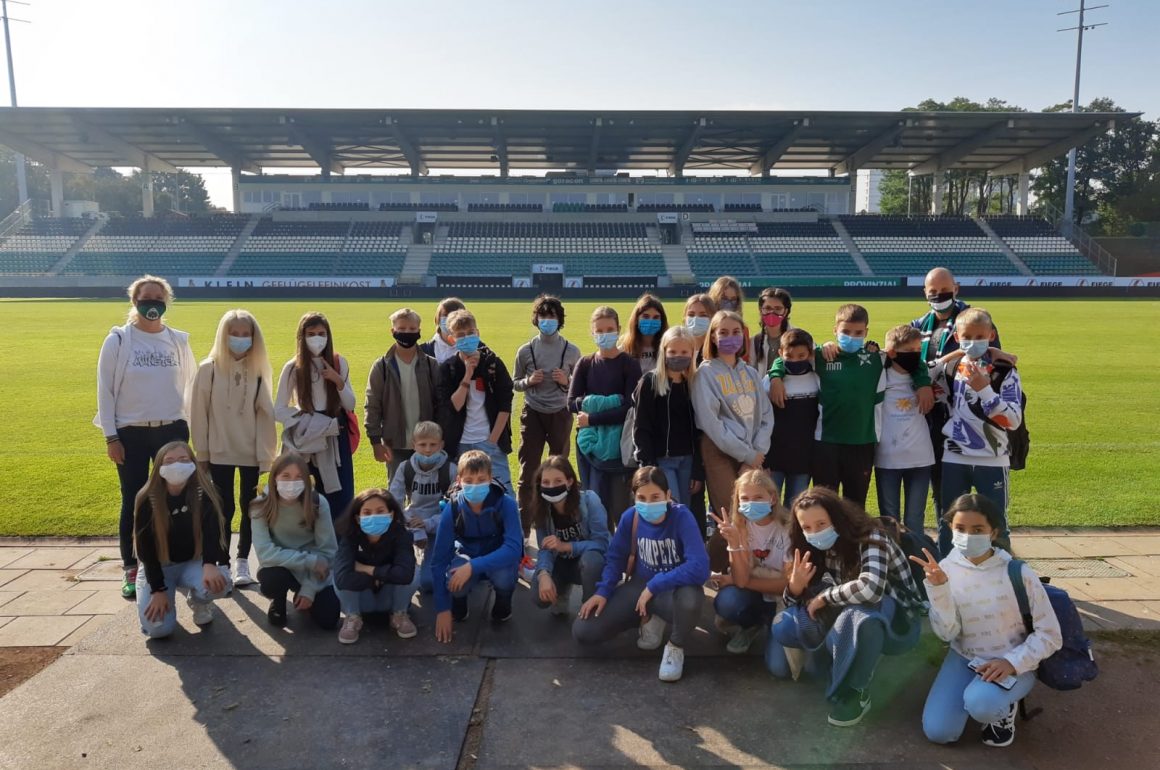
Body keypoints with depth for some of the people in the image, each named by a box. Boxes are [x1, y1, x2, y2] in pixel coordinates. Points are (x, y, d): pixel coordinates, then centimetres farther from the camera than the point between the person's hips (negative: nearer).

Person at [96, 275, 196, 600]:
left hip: (172, 430, 2)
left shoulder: (178, 340, 3)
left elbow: (192, 385, 9)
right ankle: (130, 570, 17)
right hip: (131, 433, -2)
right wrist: (110, 436, -7)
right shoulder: (119, 340, -3)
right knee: (133, 503, 6)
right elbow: (105, 389, -3)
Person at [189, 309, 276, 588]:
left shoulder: (259, 371, -2)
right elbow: (198, 413, -2)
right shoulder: (209, 369, -5)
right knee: (224, 509, 5)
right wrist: (202, 452, -2)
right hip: (219, 453, -1)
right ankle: (223, 564, 17)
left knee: (250, 508, 9)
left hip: (251, 453, 1)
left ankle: (242, 561, 23)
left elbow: (266, 415, -2)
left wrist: (265, 455, -5)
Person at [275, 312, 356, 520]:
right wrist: (316, 422, -9)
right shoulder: (293, 368, -3)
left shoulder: (339, 363, 1)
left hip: (335, 437, 1)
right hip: (305, 438, -1)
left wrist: (339, 381, -14)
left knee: (339, 496, -1)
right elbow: (279, 411, -1)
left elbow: (350, 406, 4)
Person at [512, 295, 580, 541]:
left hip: (560, 414, 0)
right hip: (533, 414, 0)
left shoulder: (571, 351, -2)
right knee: (528, 471, 2)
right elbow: (515, 383, 8)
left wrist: (567, 381, -14)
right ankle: (523, 527, 12)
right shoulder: (525, 350, -1)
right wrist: (529, 381, -12)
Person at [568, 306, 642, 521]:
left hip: (617, 443, -4)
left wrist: (591, 419, -13)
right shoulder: (585, 364, 8)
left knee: (615, 501, -6)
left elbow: (630, 409, -13)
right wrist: (607, 402, -15)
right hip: (588, 441, 4)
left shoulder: (629, 364, -4)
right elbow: (571, 402, -1)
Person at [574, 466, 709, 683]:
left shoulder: (681, 517, -24)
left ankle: (676, 647, -7)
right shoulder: (630, 517, -10)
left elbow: (700, 568, -34)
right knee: (582, 631, -9)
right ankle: (650, 619, 14)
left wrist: (654, 586, -28)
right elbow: (616, 557, 4)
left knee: (690, 598, -43)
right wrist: (603, 591, -12)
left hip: (674, 588, -4)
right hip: (640, 585, 4)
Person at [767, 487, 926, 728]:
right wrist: (795, 587, -23)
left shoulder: (870, 539, -24)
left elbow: (870, 589, -44)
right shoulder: (821, 549, -4)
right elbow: (801, 605, 1)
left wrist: (824, 597, -27)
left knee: (857, 611, -40)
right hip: (847, 618, 6)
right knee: (784, 626, -14)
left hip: (897, 621, -6)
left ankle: (854, 692, -19)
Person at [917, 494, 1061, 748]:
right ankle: (975, 694, 18)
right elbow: (946, 633, -14)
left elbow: (1050, 635, -10)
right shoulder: (946, 570, -10)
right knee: (938, 732, -11)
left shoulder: (1019, 574, -17)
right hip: (964, 658, 3)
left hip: (1013, 664, -3)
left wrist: (1012, 662, -24)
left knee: (980, 703, -34)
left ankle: (1003, 707, 3)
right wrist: (938, 588, -28)